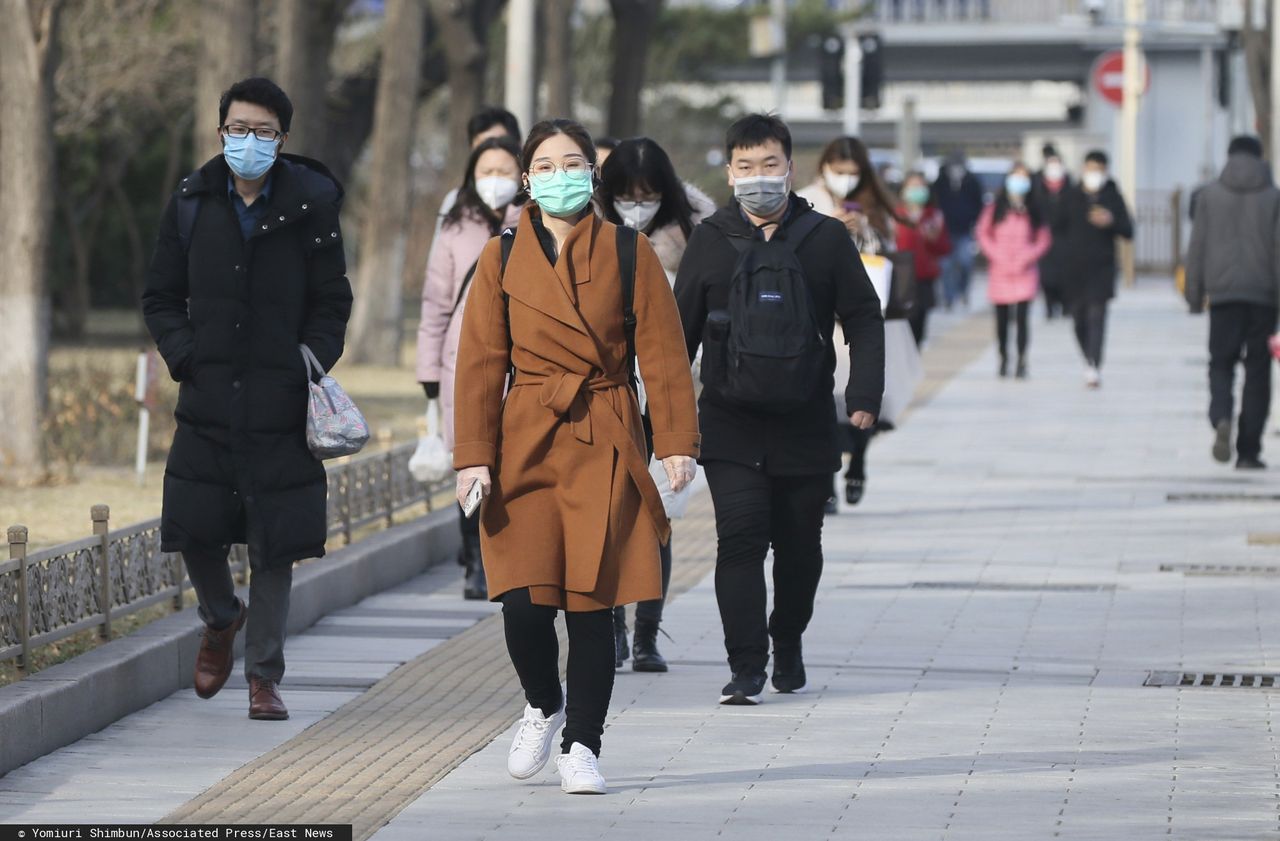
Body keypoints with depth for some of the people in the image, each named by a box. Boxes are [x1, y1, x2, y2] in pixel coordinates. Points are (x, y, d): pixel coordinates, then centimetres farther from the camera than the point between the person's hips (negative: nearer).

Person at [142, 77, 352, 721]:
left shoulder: (311, 207, -1)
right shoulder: (192, 204, 6)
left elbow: (331, 306, 4)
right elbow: (161, 298, 11)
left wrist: (310, 364, -11)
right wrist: (184, 354, -5)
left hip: (281, 406, -2)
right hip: (207, 402, 2)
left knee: (275, 546, -1)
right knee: (195, 529, 1)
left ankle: (263, 674, 11)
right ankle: (220, 620, 33)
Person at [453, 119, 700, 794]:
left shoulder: (629, 256, 3)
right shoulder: (502, 259, 5)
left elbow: (662, 355, 2)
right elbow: (480, 363, 5)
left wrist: (677, 442, -6)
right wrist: (474, 455, -3)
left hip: (606, 446, -1)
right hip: (526, 443, 1)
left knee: (592, 600, -3)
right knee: (523, 601, -9)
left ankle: (582, 746, 9)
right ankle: (543, 706, 20)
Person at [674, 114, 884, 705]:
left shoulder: (826, 239, 4)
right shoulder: (711, 241, 5)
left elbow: (864, 319, 5)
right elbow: (681, 329, 9)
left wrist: (864, 394, -7)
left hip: (805, 424, 1)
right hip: (731, 424, -1)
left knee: (799, 545, 9)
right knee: (741, 538, -12)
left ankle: (788, 641, 32)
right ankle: (746, 668, -11)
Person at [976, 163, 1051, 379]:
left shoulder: (1034, 211, 4)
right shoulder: (995, 209, 5)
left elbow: (1044, 239, 6)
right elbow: (983, 234, 5)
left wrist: (1027, 258, -6)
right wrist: (997, 257, -5)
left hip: (1025, 271, -1)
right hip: (1000, 272, 1)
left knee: (1022, 316, -11)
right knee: (1002, 318, 5)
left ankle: (1022, 361, -8)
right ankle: (1003, 359, 18)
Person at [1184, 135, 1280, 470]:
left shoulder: (1210, 195, 3)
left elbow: (1197, 248, 3)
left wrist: (1195, 295, 9)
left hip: (1223, 292, 0)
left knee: (1221, 364, 8)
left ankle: (1221, 418, -22)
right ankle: (1248, 451, 3)